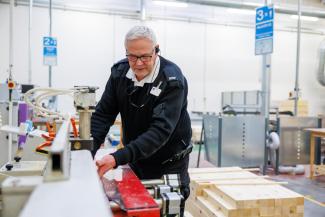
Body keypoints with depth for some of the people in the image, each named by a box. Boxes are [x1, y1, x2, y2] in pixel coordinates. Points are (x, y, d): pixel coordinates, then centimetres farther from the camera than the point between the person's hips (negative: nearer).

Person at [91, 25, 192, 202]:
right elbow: (103, 114, -6)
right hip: (136, 160, 5)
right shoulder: (120, 72, -8)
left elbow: (160, 130, -31)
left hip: (169, 164, -4)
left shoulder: (173, 80, -24)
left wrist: (118, 158, -41)